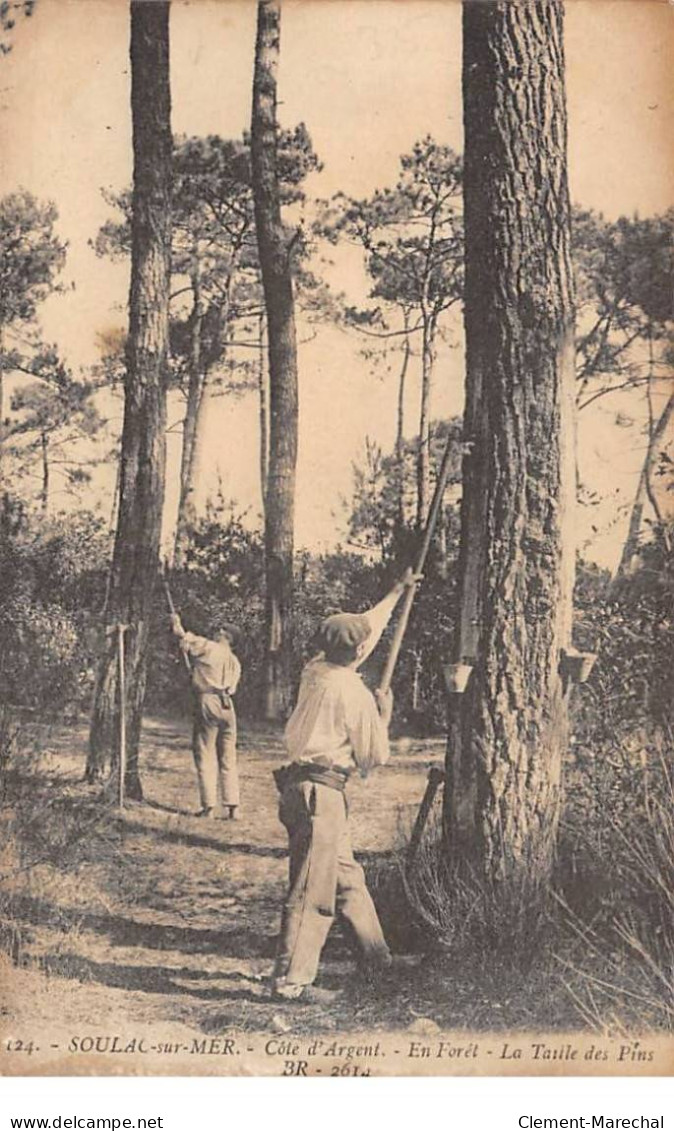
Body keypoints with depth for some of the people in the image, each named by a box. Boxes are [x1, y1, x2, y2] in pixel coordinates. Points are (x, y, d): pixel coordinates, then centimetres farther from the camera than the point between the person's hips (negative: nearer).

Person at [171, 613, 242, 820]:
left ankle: (209, 806, -2)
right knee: (228, 759, 9)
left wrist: (176, 623, 20)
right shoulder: (235, 662, 19)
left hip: (207, 702, -6)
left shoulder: (209, 648, 0)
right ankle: (232, 807, 5)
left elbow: (184, 637, -2)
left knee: (205, 757, -1)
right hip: (227, 705, 6)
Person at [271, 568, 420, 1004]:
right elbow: (374, 757, -5)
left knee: (348, 877, 19)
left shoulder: (316, 670, 8)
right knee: (313, 891, -4)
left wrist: (398, 591, 36)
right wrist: (383, 716, 10)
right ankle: (291, 980, 0)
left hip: (303, 785, 10)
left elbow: (365, 625, 25)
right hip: (322, 791, -10)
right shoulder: (356, 695, -15)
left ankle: (379, 958, 31)